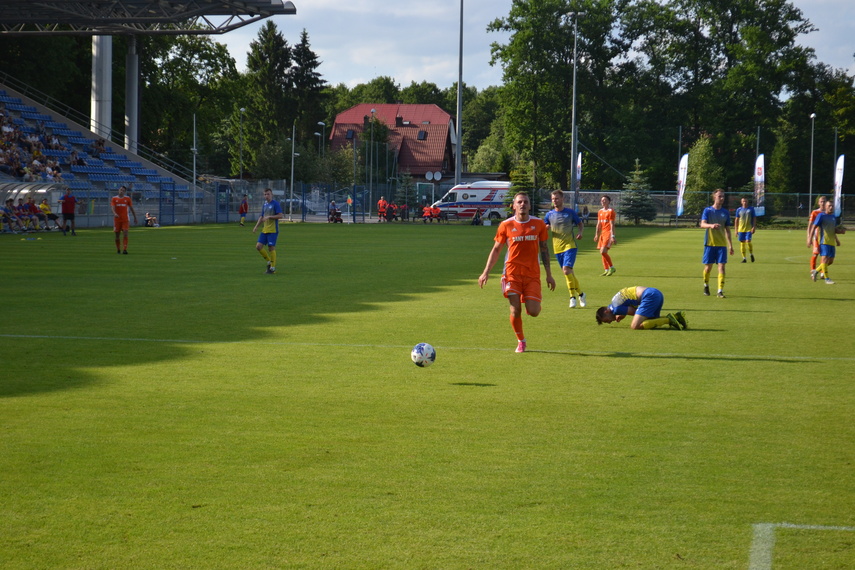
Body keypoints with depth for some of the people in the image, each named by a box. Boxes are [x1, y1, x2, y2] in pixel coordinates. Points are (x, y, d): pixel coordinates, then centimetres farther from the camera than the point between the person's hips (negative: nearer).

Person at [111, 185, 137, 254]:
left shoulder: (127, 198, 6)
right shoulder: (114, 199, 3)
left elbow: (131, 208, 11)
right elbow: (112, 207, -10)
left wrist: (135, 217, 12)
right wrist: (114, 213, -30)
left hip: (125, 219, 0)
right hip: (117, 219, 0)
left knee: (125, 234, -13)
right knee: (117, 235, 5)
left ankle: (124, 249, -17)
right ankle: (118, 249, 20)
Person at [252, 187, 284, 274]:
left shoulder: (275, 204, -7)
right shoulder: (264, 204, 15)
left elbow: (280, 216, -13)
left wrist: (269, 217, -17)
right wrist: (256, 226, 13)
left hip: (273, 230, -7)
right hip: (264, 230, 7)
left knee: (271, 248, -6)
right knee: (258, 246, 0)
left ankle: (273, 268, 4)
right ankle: (269, 261, 18)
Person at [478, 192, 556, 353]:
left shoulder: (539, 223, 4)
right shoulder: (506, 225, 0)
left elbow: (544, 249, 11)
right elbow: (496, 249, 7)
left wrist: (549, 274, 9)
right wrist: (486, 272, 0)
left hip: (532, 273, 1)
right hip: (512, 272, -1)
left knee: (533, 311, -10)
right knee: (515, 310, -4)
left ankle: (530, 303, 27)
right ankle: (521, 341, 18)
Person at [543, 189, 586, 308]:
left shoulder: (570, 212, 1)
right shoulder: (550, 214, 7)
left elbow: (580, 224, 13)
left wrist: (580, 232, -8)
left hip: (570, 246, -4)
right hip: (557, 248, 4)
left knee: (566, 270, -19)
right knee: (569, 272, 9)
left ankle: (573, 297, -8)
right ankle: (580, 294, 24)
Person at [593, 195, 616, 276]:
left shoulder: (610, 211, -7)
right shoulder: (600, 212, 15)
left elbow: (612, 225, -12)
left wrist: (612, 236, -18)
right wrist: (596, 235, 16)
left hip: (608, 233, -8)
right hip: (602, 234, 8)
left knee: (603, 251, -18)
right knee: (602, 253, 5)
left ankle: (612, 267, -4)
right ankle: (606, 270, 11)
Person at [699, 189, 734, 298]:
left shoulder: (725, 212, 9)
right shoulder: (707, 210, -1)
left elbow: (727, 230, 15)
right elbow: (702, 224, -15)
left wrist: (730, 245, 13)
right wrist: (711, 225, -37)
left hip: (722, 244, 2)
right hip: (710, 243, -2)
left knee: (721, 266, -8)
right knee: (708, 266, 4)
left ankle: (720, 290, -9)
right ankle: (706, 285, 30)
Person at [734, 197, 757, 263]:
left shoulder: (751, 209, 5)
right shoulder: (739, 210, 8)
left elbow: (754, 219, 5)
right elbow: (737, 220, 11)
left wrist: (754, 227, -7)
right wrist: (736, 230, 7)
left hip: (749, 229, -2)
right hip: (741, 229, 2)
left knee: (748, 241, -17)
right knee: (742, 243, 1)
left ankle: (751, 254, 7)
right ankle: (744, 258, 9)